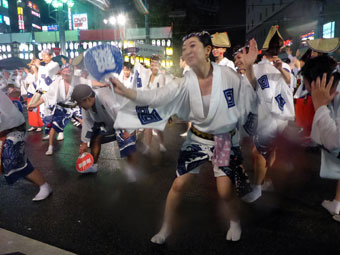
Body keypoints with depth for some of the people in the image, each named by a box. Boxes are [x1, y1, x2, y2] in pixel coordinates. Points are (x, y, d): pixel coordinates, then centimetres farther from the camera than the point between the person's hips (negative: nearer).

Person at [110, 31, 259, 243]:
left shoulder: (227, 74, -13)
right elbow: (154, 97, -19)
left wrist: (249, 69, -20)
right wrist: (124, 91, -32)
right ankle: (166, 228, 26)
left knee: (225, 192, -3)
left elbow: (250, 96, -4)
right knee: (179, 185, 2)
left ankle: (235, 222, 33)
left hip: (224, 140, -2)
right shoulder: (186, 83, -10)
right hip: (197, 139, 2)